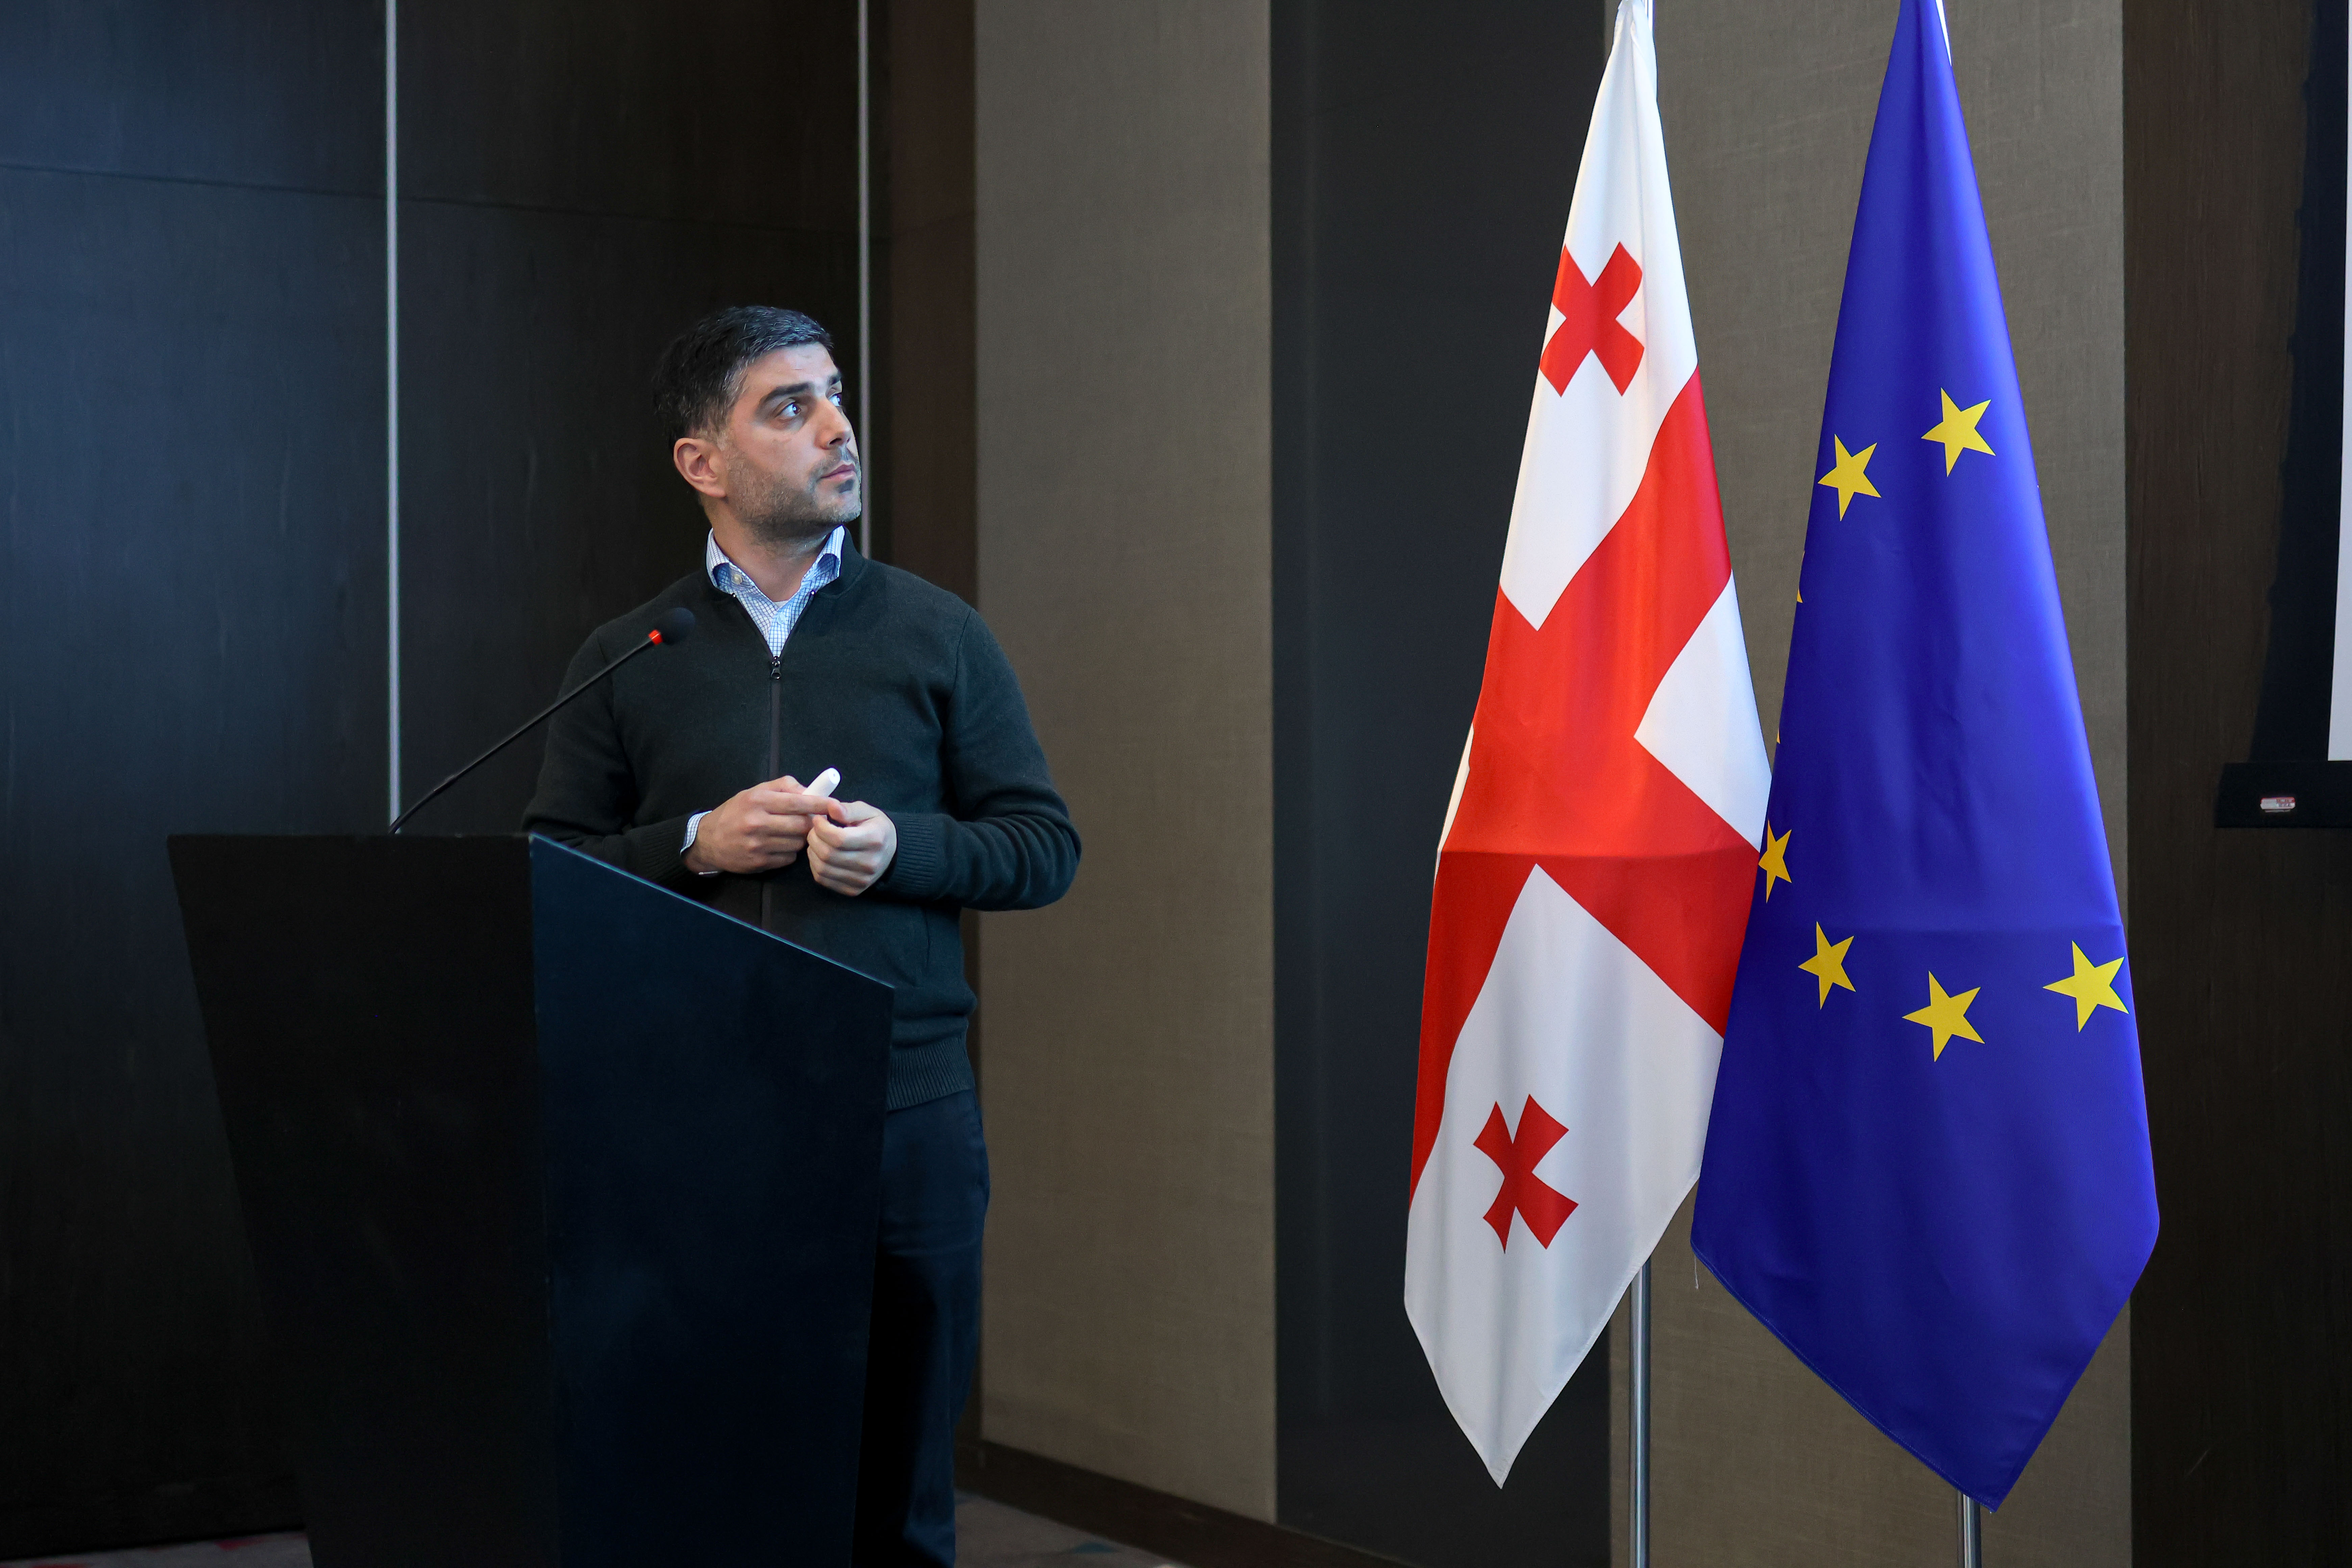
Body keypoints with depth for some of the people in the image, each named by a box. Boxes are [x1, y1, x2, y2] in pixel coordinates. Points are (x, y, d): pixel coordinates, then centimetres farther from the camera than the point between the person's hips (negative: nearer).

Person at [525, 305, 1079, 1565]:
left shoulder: (938, 635, 8)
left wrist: (899, 847, -10)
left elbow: (1045, 846, 7)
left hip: (904, 1116, 0)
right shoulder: (628, 659, 8)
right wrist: (699, 845, -9)